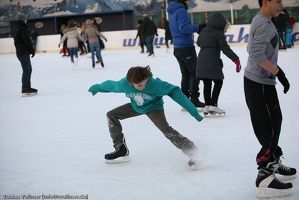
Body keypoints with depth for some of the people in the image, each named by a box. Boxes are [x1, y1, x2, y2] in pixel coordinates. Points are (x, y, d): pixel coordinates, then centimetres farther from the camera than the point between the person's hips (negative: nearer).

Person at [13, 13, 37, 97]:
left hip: (20, 52, 10)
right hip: (24, 53, -10)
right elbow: (27, 41, -18)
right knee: (26, 70, -10)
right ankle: (25, 90, -11)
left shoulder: (18, 29, 17)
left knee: (29, 70, 17)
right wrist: (32, 50, -9)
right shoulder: (22, 29, -14)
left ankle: (28, 87, 24)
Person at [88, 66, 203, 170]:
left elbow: (174, 92, -36)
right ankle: (121, 150, 6)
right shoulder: (124, 84, -28)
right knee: (111, 115, -1)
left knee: (166, 129, -27)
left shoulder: (154, 84, -38)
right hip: (136, 107, 5)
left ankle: (191, 151, -20)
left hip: (153, 107, -5)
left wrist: (193, 111, -39)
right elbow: (110, 85, -6)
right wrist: (95, 88, 14)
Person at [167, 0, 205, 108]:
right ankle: (194, 99, -3)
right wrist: (198, 27, -28)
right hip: (187, 47, -9)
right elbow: (184, 28, -27)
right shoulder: (181, 11, -16)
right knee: (195, 73, -2)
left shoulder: (173, 12, 14)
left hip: (177, 49, 9)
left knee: (186, 74, 14)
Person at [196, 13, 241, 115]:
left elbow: (198, 43, 23)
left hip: (201, 61, 6)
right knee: (218, 82, 5)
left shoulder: (203, 31, 10)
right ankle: (213, 105, -3)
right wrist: (236, 59, -16)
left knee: (207, 83, 12)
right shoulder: (219, 33, -9)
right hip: (212, 62, -6)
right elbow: (225, 48, -15)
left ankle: (207, 106, 12)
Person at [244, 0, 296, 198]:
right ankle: (265, 176, -11)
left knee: (274, 121, 20)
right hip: (259, 83, -10)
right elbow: (257, 54, -28)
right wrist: (278, 72, -23)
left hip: (260, 81, 10)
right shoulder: (265, 24, -18)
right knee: (269, 126, -11)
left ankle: (274, 162, 33)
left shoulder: (261, 21, 14)